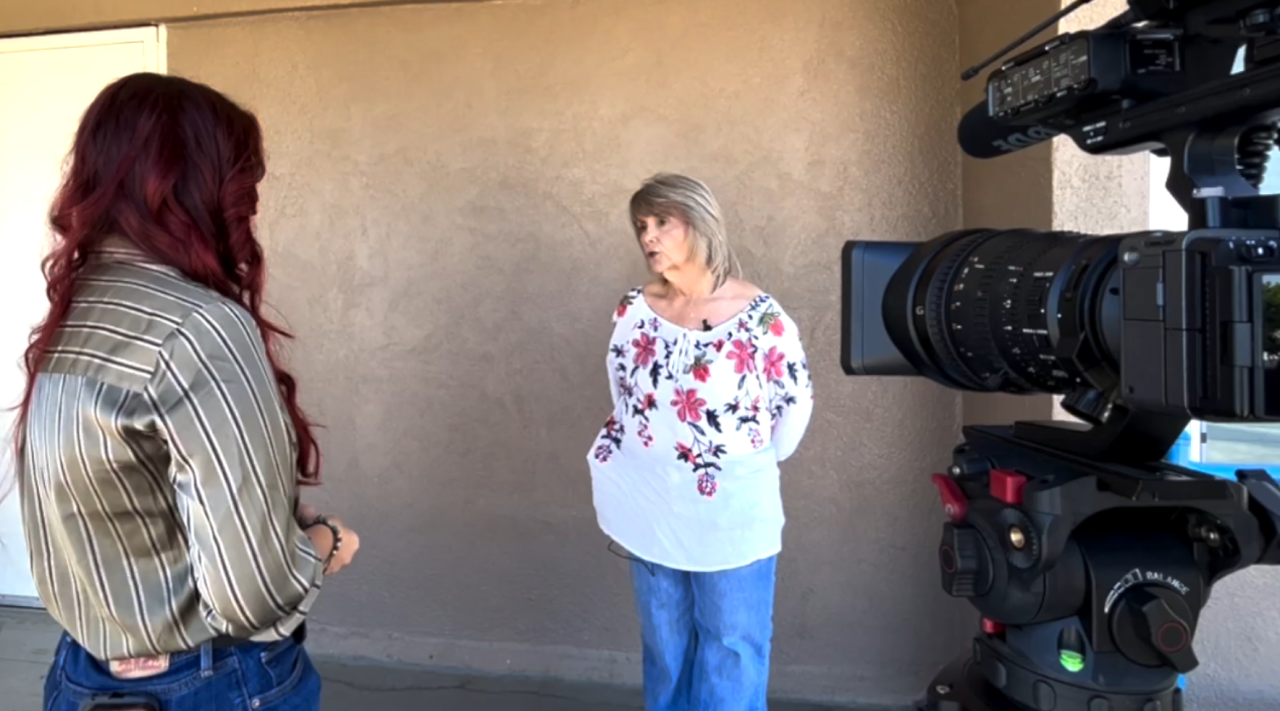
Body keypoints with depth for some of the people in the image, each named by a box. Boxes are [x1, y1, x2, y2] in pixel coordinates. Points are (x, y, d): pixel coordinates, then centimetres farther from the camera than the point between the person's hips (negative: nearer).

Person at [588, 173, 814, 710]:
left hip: (732, 521, -3)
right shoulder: (633, 312, -2)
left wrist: (742, 464, 7)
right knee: (665, 657, 19)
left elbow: (795, 407, -3)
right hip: (651, 517, 4)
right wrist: (622, 484, 11)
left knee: (731, 667, 11)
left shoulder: (761, 318, -13)